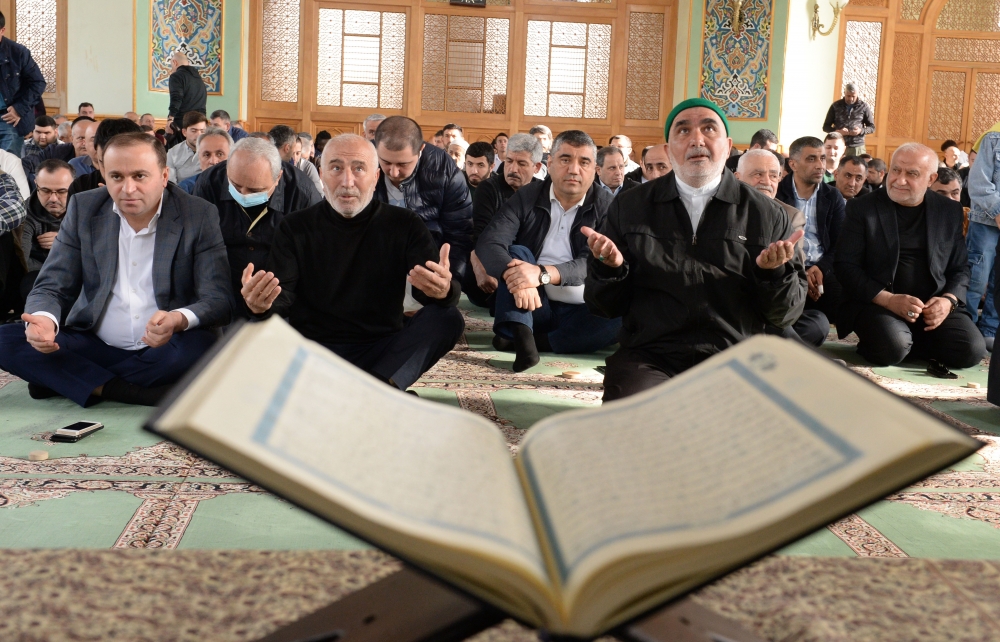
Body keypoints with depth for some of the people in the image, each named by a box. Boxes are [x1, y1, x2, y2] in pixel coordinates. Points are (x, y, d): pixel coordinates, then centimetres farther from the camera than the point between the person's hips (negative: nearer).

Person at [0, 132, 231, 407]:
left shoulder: (199, 217, -7)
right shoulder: (83, 209, 1)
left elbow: (218, 300, -11)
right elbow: (51, 287, 2)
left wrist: (179, 320, -34)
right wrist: (44, 320, -24)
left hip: (161, 352, -2)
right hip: (94, 347, 2)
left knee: (199, 345, -35)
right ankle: (132, 393, -23)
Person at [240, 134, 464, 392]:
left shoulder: (404, 225, 6)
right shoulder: (295, 228, 6)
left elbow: (434, 283, -7)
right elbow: (283, 296, -4)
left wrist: (443, 290, -34)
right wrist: (262, 304, -30)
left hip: (385, 351, 1)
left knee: (447, 318, -23)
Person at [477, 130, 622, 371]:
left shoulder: (607, 206, -2)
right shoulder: (526, 198, 1)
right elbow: (489, 244, -13)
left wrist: (543, 274, -34)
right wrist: (514, 277, -36)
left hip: (582, 312, -1)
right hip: (534, 307, 1)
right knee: (516, 253, -20)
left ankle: (535, 341, -28)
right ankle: (521, 334, -39)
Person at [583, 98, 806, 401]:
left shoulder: (767, 215, 7)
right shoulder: (629, 207, 10)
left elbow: (786, 313, 8)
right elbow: (606, 306, 11)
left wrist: (775, 272, -11)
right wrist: (610, 268, -10)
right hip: (648, 358, -1)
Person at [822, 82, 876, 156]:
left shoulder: (863, 106, 5)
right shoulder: (835, 106, 5)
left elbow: (872, 127, 9)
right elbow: (826, 126, 8)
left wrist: (861, 131, -12)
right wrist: (837, 131, -12)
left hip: (857, 147, 0)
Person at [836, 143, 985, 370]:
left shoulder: (950, 211, 8)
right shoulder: (862, 208, -1)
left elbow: (960, 267, 13)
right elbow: (845, 265, -6)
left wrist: (949, 300, -9)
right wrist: (888, 299, -19)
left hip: (934, 305, 4)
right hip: (876, 302, -4)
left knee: (971, 350, -19)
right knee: (892, 348, -33)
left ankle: (912, 341, 8)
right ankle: (872, 342, 2)